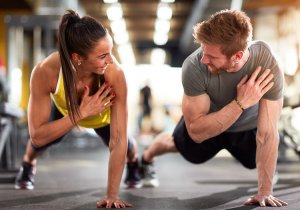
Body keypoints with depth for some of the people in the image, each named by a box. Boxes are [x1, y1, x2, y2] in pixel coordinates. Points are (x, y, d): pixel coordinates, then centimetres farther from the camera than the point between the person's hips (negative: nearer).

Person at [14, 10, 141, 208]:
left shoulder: (114, 73, -45)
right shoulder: (45, 72, -43)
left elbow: (118, 140, -40)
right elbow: (37, 136, -38)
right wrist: (81, 113, -47)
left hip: (104, 114, 0)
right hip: (63, 108, 1)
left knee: (126, 145, -6)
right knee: (44, 139, -12)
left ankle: (134, 161, 35)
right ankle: (28, 165, 27)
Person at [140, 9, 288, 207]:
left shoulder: (268, 66, -41)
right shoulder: (194, 67, -42)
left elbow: (268, 134, -36)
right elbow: (197, 131, -37)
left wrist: (265, 192, -36)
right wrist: (240, 103, -48)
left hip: (249, 126, 0)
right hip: (206, 122, 0)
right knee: (177, 144, 26)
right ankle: (146, 159, 60)